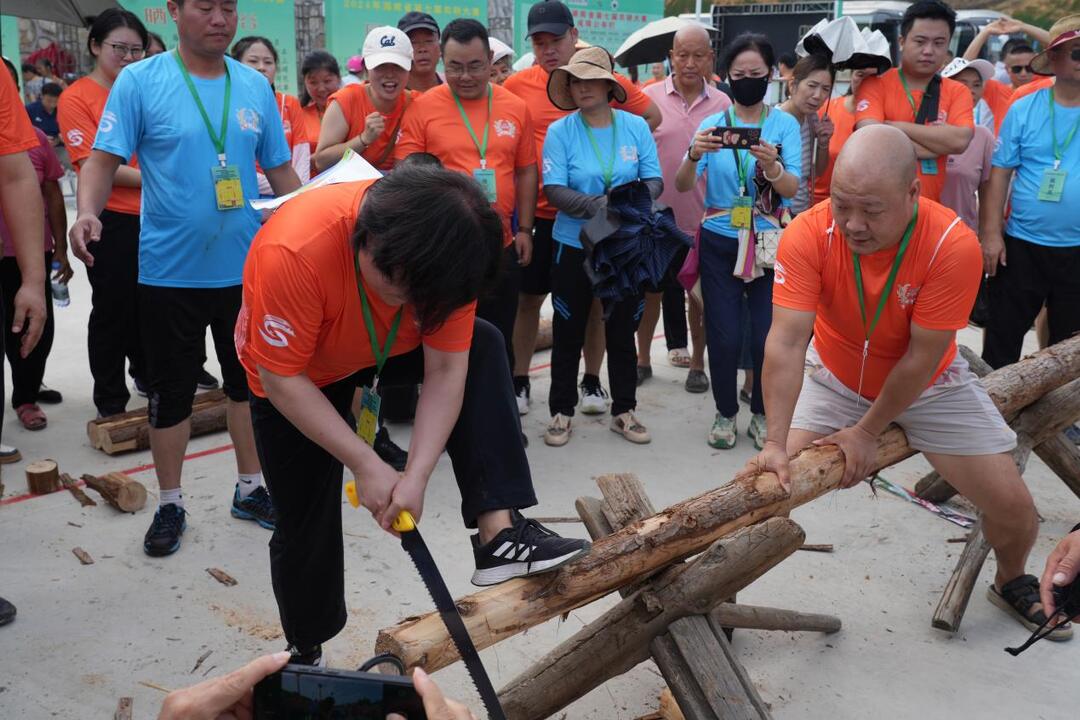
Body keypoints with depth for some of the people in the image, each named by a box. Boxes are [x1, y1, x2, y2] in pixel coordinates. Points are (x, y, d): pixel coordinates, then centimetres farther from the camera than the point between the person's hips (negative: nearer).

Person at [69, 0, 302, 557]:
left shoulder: (256, 86, 5)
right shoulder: (139, 81, -5)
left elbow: (280, 170, 11)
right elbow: (104, 160, -8)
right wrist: (88, 212, -27)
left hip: (247, 267, 3)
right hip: (170, 271, -3)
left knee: (250, 383, 14)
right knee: (171, 391, 8)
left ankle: (250, 488, 32)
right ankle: (170, 504, 26)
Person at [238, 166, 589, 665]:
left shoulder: (441, 251, -29)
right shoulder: (294, 251, -41)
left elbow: (445, 370, -23)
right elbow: (282, 379, -31)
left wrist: (417, 475, -32)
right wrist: (365, 465, -30)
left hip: (385, 350, 3)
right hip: (294, 375, -3)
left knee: (482, 348, -22)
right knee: (307, 523, 2)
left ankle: (499, 531, -24)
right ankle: (304, 654, 30)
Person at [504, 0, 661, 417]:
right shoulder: (518, 85, -3)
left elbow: (652, 117, 8)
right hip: (539, 212, 1)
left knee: (594, 297, 9)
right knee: (528, 296, 8)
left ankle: (592, 380, 24)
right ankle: (520, 380, 22)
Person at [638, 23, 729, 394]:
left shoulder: (721, 103, 1)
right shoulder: (649, 97, -3)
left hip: (703, 219, 1)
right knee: (651, 291, 12)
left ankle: (697, 363, 25)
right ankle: (643, 359, 27)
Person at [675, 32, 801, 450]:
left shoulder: (785, 125, -2)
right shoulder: (713, 124, 0)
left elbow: (792, 189, -14)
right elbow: (682, 186, -10)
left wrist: (772, 166, -35)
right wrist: (694, 155, -30)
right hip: (719, 243, 1)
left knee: (768, 334, 0)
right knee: (724, 334, 2)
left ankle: (762, 415, 20)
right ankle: (725, 414, 20)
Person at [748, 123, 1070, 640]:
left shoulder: (953, 245, -29)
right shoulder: (807, 236, -28)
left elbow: (922, 357, -23)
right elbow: (786, 342, -32)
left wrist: (867, 431, -18)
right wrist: (775, 444, -37)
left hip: (927, 386, 0)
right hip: (834, 379, 0)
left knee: (1014, 508, 1)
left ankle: (1012, 583, 35)